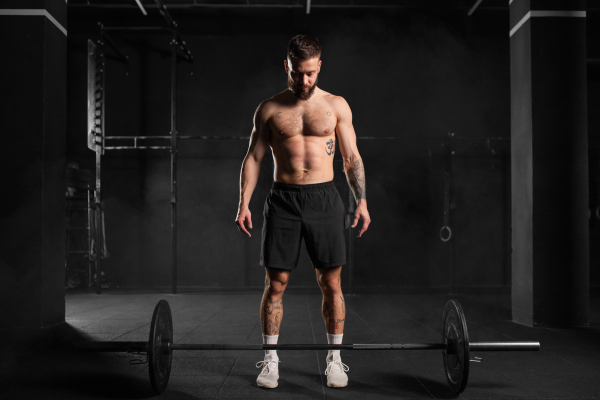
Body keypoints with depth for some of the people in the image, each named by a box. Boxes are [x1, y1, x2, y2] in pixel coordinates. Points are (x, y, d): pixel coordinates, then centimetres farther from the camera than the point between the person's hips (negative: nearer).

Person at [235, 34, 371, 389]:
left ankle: (335, 357, 18)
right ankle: (271, 358, 15)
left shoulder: (337, 106, 6)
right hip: (283, 200, 0)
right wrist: (244, 203, -4)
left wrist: (362, 200, -4)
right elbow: (253, 157, 6)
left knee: (331, 283, 3)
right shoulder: (269, 109, 6)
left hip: (324, 199, 0)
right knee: (275, 283, 2)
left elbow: (352, 157, 6)